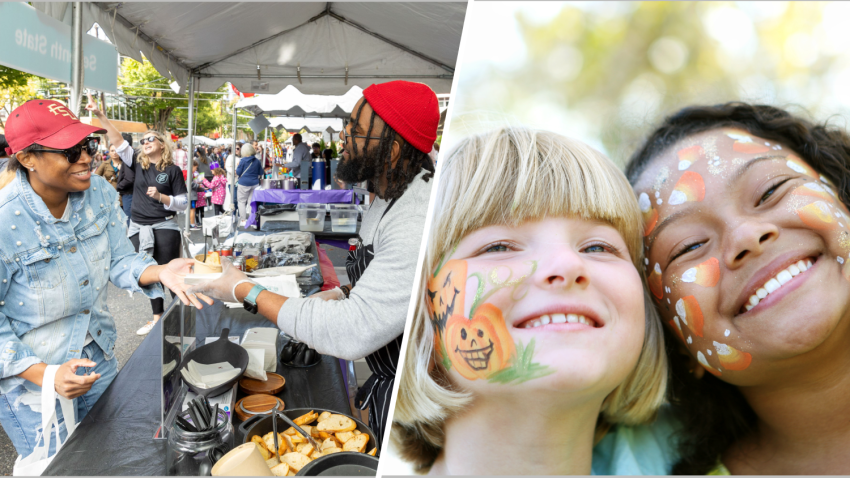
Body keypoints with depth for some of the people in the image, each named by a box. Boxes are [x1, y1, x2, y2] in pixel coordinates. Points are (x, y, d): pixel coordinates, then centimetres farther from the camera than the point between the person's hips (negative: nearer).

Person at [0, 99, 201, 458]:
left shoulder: (100, 193, -11)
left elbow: (120, 259, -5)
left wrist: (160, 272, -27)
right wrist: (46, 375, -25)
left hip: (98, 357, 5)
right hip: (32, 378, -5)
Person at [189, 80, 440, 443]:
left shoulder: (422, 223, -36)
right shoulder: (388, 196, 1)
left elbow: (354, 332, -36)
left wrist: (246, 292, -26)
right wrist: (345, 294, -1)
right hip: (386, 380, 9)